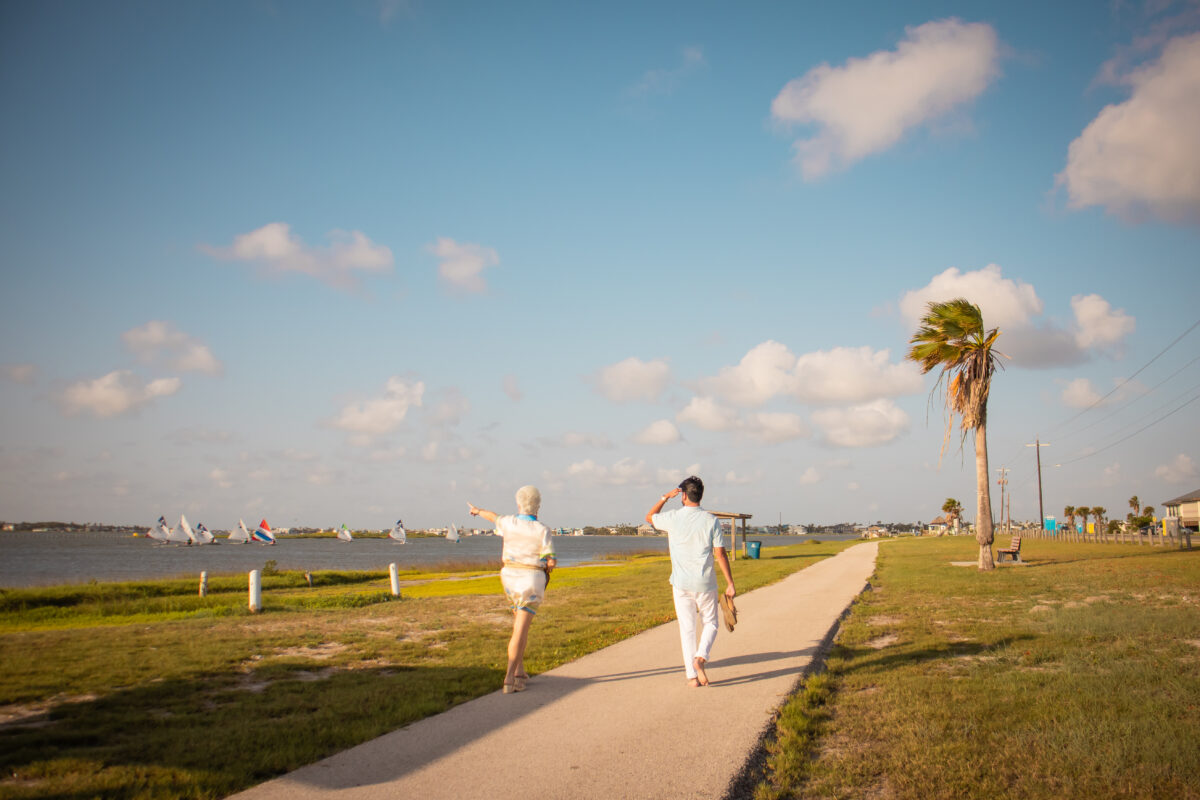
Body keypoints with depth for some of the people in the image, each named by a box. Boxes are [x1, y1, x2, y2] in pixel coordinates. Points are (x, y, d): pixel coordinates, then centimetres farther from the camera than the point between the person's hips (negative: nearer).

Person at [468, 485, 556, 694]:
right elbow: (551, 561, -13)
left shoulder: (509, 522, -2)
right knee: (520, 631, -5)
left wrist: (479, 510, 43)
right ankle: (509, 679, -11)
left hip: (510, 578, 4)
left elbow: (494, 517, 21)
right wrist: (548, 565, 13)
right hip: (531, 582, -4)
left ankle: (519, 671, 20)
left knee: (521, 624, 21)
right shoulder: (542, 531, -14)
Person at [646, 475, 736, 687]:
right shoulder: (711, 521, -6)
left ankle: (692, 675, 4)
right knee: (710, 624, 14)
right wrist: (730, 584, -2)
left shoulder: (673, 518, -4)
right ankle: (701, 657, -11)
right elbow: (720, 554, -6)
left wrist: (666, 497, 17)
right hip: (705, 584, 0)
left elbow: (649, 517, 17)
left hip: (681, 583, 1)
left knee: (686, 628, 6)